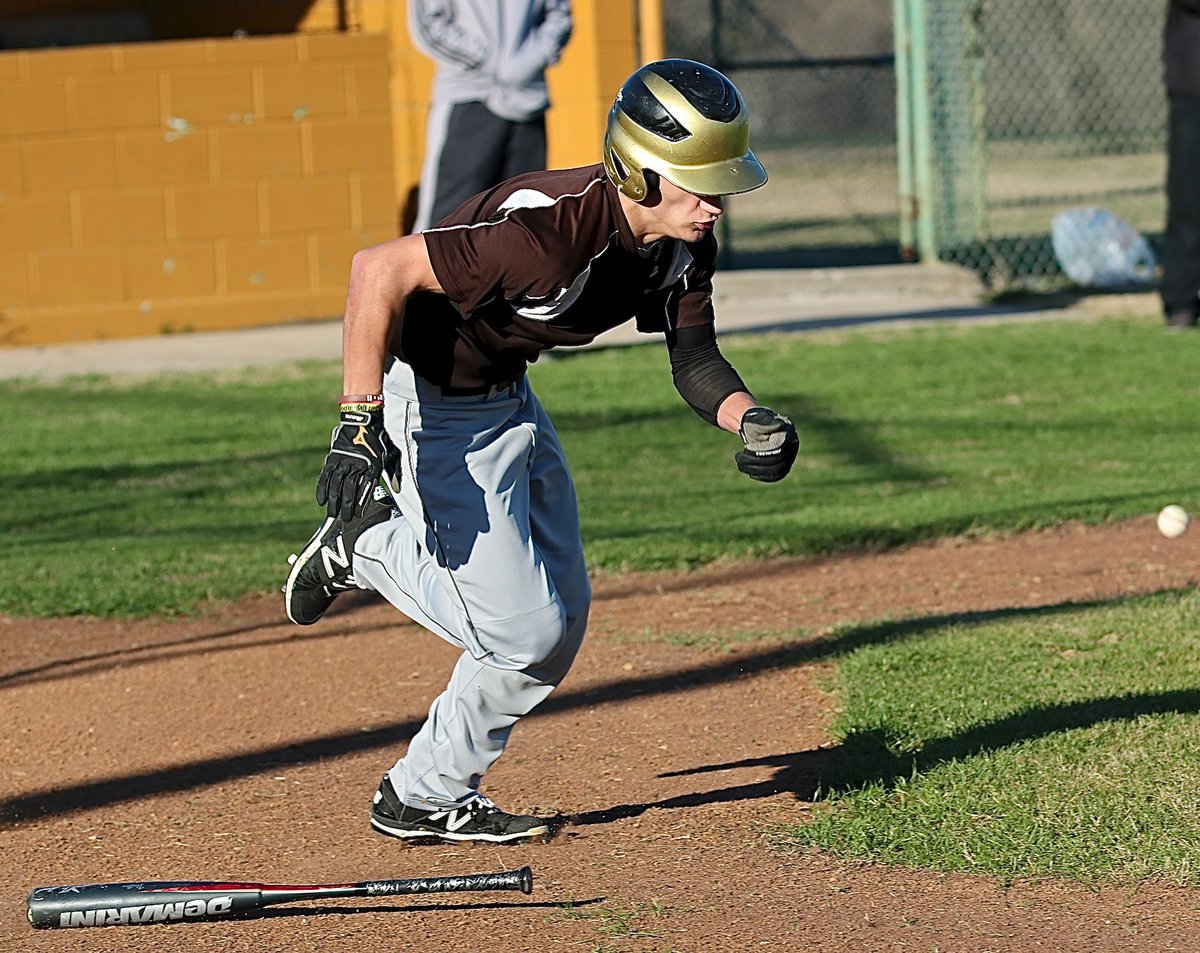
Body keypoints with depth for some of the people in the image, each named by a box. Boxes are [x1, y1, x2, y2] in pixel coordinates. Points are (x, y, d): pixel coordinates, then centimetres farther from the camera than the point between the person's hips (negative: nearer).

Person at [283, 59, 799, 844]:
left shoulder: (684, 240, -10)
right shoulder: (553, 228, -35)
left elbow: (693, 357, -2)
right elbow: (379, 270, -34)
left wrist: (749, 418, -24)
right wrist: (359, 425, -37)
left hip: (509, 395, 9)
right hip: (432, 408, -9)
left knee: (560, 621, 13)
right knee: (524, 630, -9)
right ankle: (364, 545, 10)